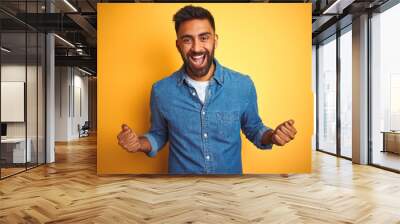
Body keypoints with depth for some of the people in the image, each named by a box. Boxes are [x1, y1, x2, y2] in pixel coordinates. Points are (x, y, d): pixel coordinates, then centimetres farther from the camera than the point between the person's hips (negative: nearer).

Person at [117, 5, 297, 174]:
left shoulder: (243, 85, -13)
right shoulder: (161, 91, -13)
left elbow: (253, 129, 1)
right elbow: (159, 135, 1)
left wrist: (272, 136, -18)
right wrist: (139, 143, -18)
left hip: (231, 171, 1)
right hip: (180, 170, 0)